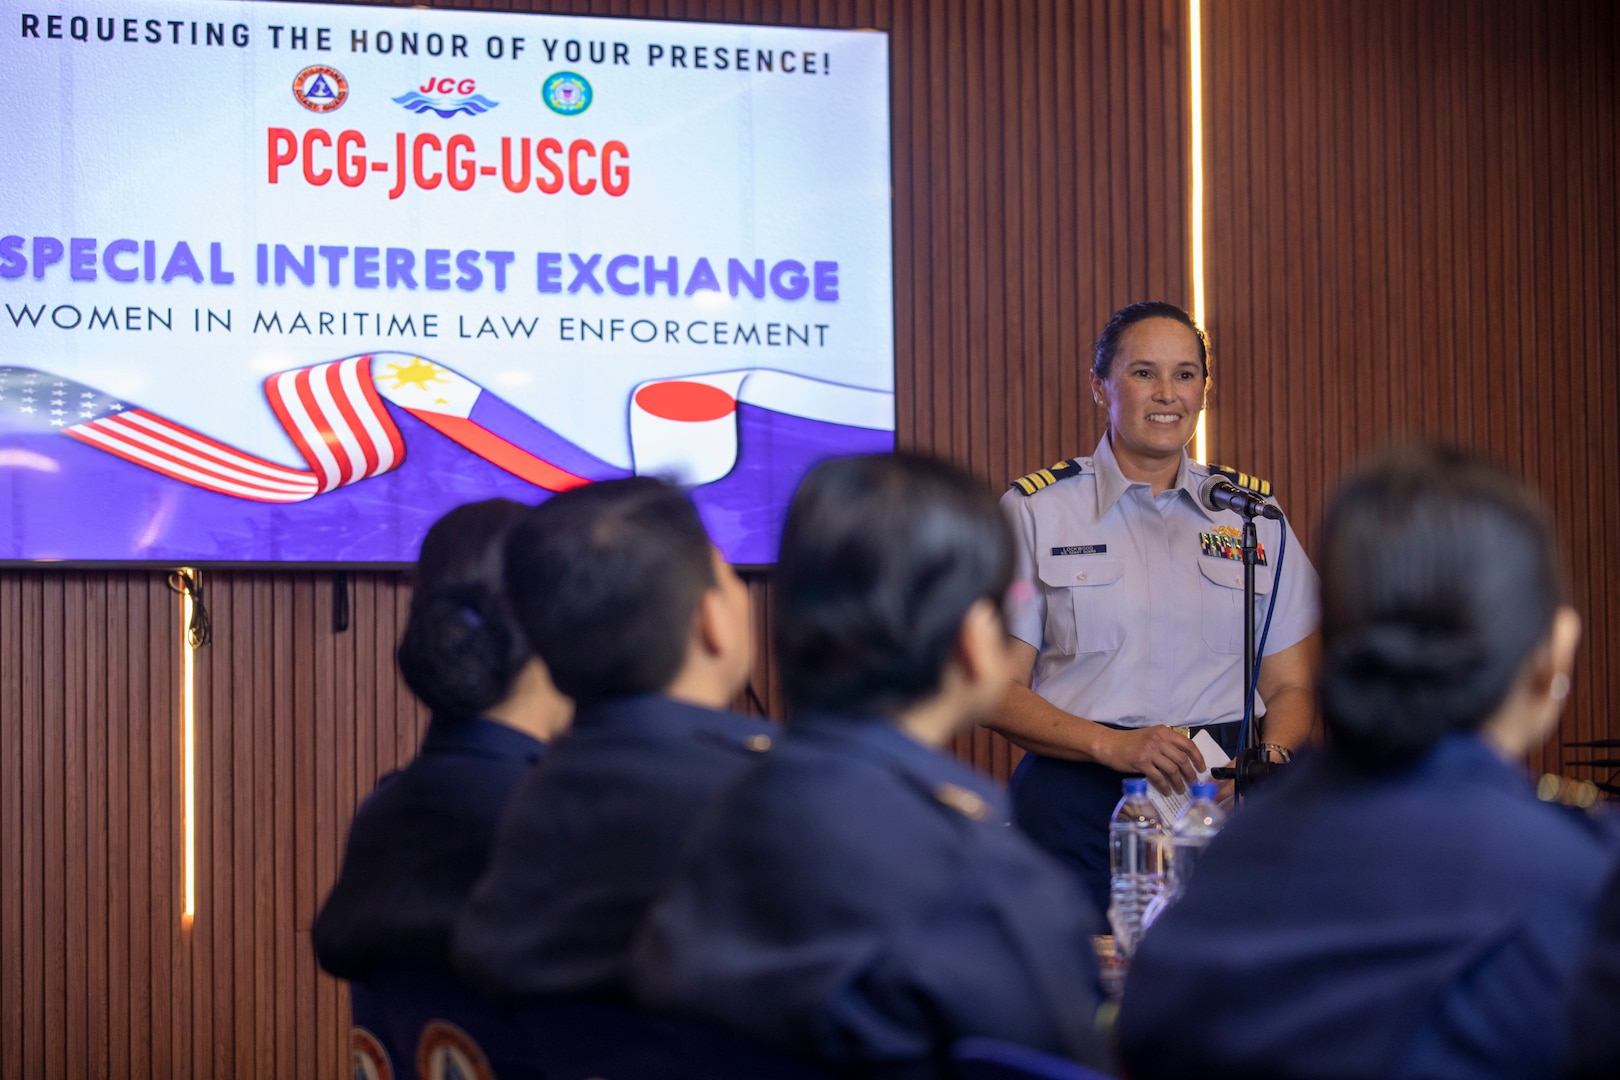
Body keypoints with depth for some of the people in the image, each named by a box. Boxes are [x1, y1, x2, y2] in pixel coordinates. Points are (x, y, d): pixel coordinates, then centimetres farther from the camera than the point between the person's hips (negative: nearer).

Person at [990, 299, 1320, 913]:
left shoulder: (1252, 513, 15)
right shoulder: (1035, 511, 7)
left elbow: (1291, 685, 16)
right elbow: (997, 691, 2)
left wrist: (1271, 756, -8)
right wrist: (1114, 745, -15)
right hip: (1082, 796, -2)